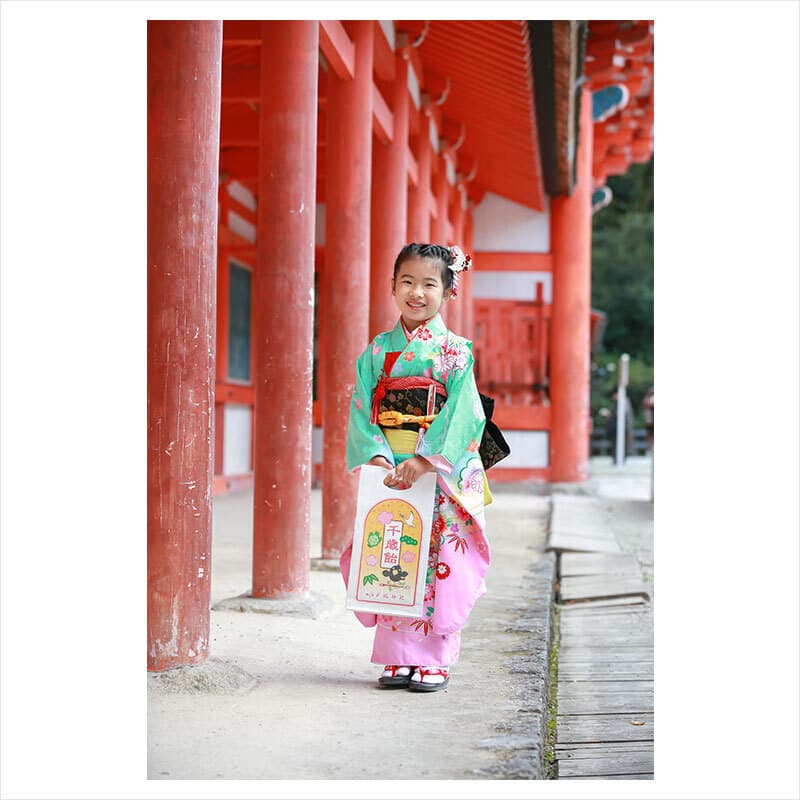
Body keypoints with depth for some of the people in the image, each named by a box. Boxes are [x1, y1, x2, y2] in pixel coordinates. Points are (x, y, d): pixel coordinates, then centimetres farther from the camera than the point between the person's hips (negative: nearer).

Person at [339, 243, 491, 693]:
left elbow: (462, 415, -10)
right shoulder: (378, 351, 8)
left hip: (442, 478, -3)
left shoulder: (455, 352, -1)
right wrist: (377, 456, -13)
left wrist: (424, 461, -19)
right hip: (388, 476, 3)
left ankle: (435, 659, 6)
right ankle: (399, 657, 11)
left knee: (439, 566, -3)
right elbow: (362, 409, 3)